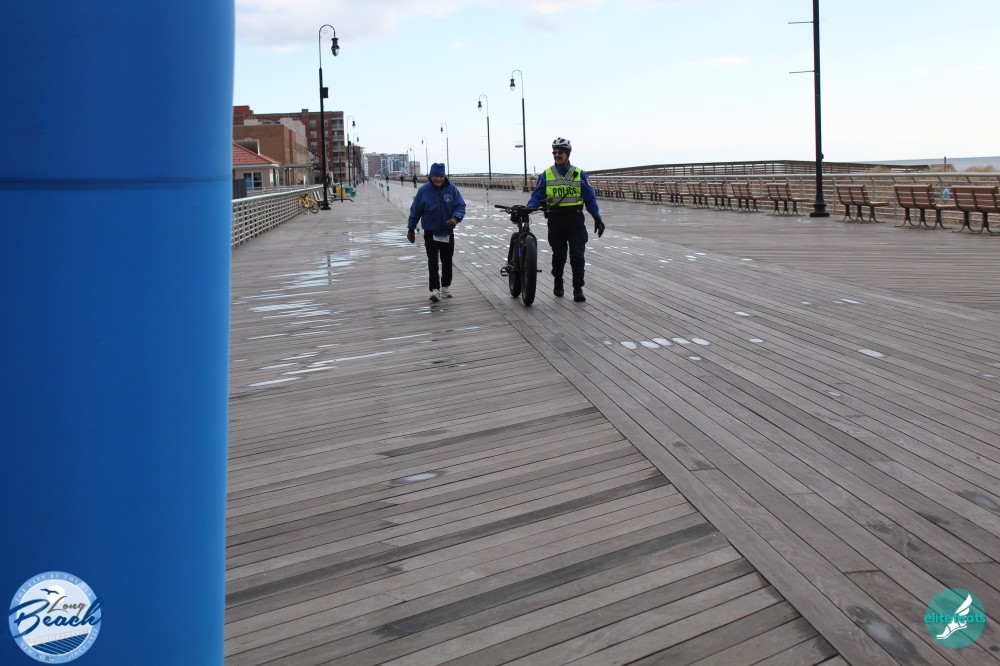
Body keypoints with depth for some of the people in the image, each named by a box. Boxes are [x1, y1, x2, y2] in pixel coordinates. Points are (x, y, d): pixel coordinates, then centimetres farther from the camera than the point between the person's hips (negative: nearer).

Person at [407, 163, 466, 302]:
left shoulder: (452, 189, -6)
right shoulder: (423, 190, -7)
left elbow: (461, 206, -5)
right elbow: (415, 211, 1)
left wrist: (456, 218, -25)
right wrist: (410, 229, 4)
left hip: (448, 232, 2)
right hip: (431, 232, -2)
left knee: (447, 261, 13)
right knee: (433, 261, -11)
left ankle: (446, 287, 28)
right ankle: (435, 290, -15)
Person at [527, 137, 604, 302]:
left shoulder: (579, 174, 5)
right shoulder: (546, 175, 5)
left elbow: (590, 198, 8)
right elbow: (537, 196, 5)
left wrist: (597, 218, 3)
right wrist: (529, 208, -15)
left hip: (575, 219, -1)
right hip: (555, 220, 1)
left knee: (577, 254, -8)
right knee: (558, 254, 10)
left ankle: (578, 288, -7)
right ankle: (558, 283, 28)